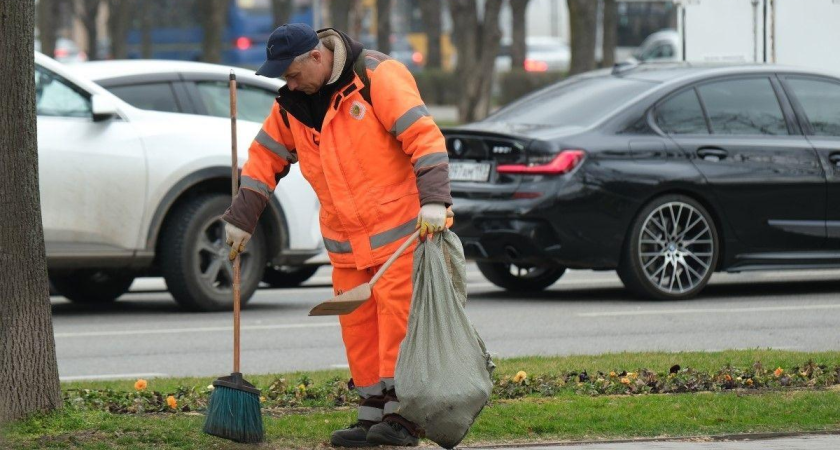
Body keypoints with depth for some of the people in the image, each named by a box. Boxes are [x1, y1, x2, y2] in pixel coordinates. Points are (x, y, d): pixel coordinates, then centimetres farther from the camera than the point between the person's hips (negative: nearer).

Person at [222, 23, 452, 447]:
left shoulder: (378, 77, -13)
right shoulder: (292, 103, 7)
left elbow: (422, 134, -19)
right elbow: (265, 158, 18)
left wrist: (433, 199, -27)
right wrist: (240, 219, 15)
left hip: (401, 228, -7)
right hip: (346, 238, 7)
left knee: (397, 316, -10)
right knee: (357, 325, 5)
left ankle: (401, 416, -9)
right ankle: (372, 414, 10)